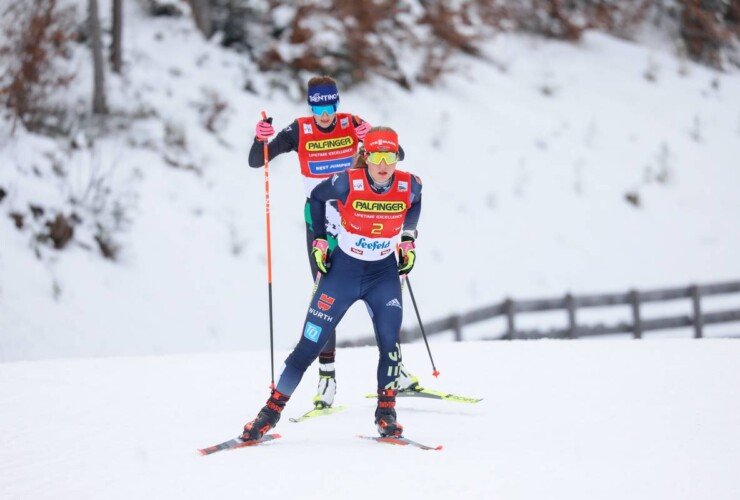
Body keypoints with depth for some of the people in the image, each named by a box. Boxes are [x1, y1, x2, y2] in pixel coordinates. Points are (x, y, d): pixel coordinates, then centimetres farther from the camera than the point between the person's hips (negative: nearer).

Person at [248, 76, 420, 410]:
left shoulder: (352, 125, -6)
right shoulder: (299, 132, -7)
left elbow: (397, 155, -7)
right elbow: (256, 162, -6)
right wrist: (261, 140, -27)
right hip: (320, 224, -1)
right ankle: (327, 374, 2)